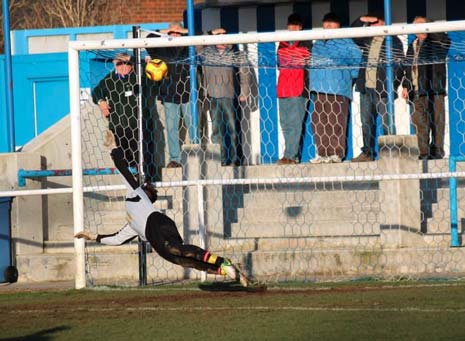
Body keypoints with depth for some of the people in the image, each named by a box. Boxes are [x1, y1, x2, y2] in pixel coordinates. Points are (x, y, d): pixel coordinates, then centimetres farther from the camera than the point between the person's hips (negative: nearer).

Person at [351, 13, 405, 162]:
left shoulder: (394, 41, -2)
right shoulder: (368, 40, 14)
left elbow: (398, 66, -5)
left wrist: (392, 86, -12)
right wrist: (361, 21, 4)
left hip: (382, 89, -6)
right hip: (366, 88, 6)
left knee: (387, 123, -6)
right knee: (367, 122, 8)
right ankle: (367, 153, 12)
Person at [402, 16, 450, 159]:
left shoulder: (436, 42, 3)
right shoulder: (412, 46, 21)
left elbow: (445, 41, -21)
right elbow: (408, 68, 24)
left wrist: (427, 30, -13)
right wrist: (405, 86, 13)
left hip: (433, 90, -6)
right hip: (416, 91, 6)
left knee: (436, 121, -6)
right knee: (419, 123, 3)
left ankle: (437, 152, -4)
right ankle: (424, 153, 5)